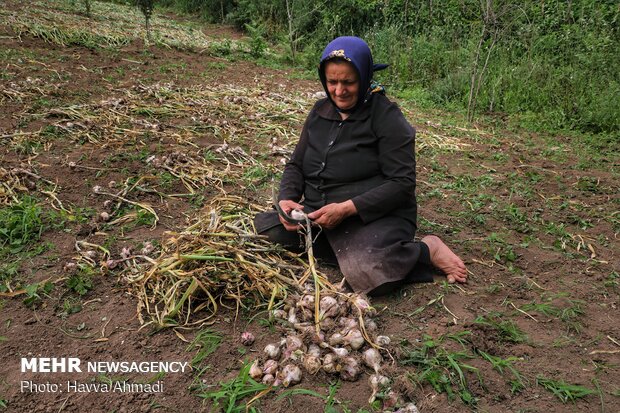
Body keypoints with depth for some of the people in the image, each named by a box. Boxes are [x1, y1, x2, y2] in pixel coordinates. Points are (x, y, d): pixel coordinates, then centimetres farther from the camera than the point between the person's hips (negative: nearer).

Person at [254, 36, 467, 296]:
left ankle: (427, 250, -4)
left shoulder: (386, 117, -9)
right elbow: (296, 165, 12)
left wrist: (347, 208, -23)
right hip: (320, 215, 7)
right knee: (263, 227, -15)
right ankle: (350, 250, -5)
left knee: (365, 274, -34)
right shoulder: (320, 112, 10)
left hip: (376, 215, -6)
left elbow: (402, 183, -15)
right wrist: (287, 199, -10)